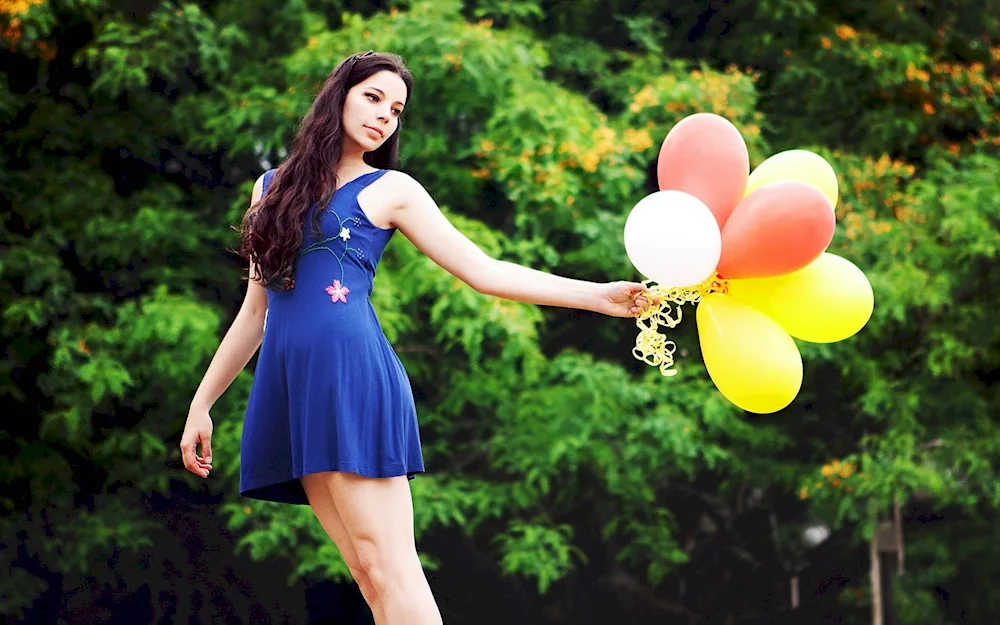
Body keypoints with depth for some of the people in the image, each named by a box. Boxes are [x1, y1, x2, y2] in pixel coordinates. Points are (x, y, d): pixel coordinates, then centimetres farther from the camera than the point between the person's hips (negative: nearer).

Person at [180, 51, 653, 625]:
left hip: (353, 375, -4)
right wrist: (203, 401, 21)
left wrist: (599, 296, -5)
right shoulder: (272, 188, 20)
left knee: (385, 566, -14)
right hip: (290, 383, 4)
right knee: (368, 571, -3)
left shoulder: (390, 190, 8)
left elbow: (482, 270, 3)